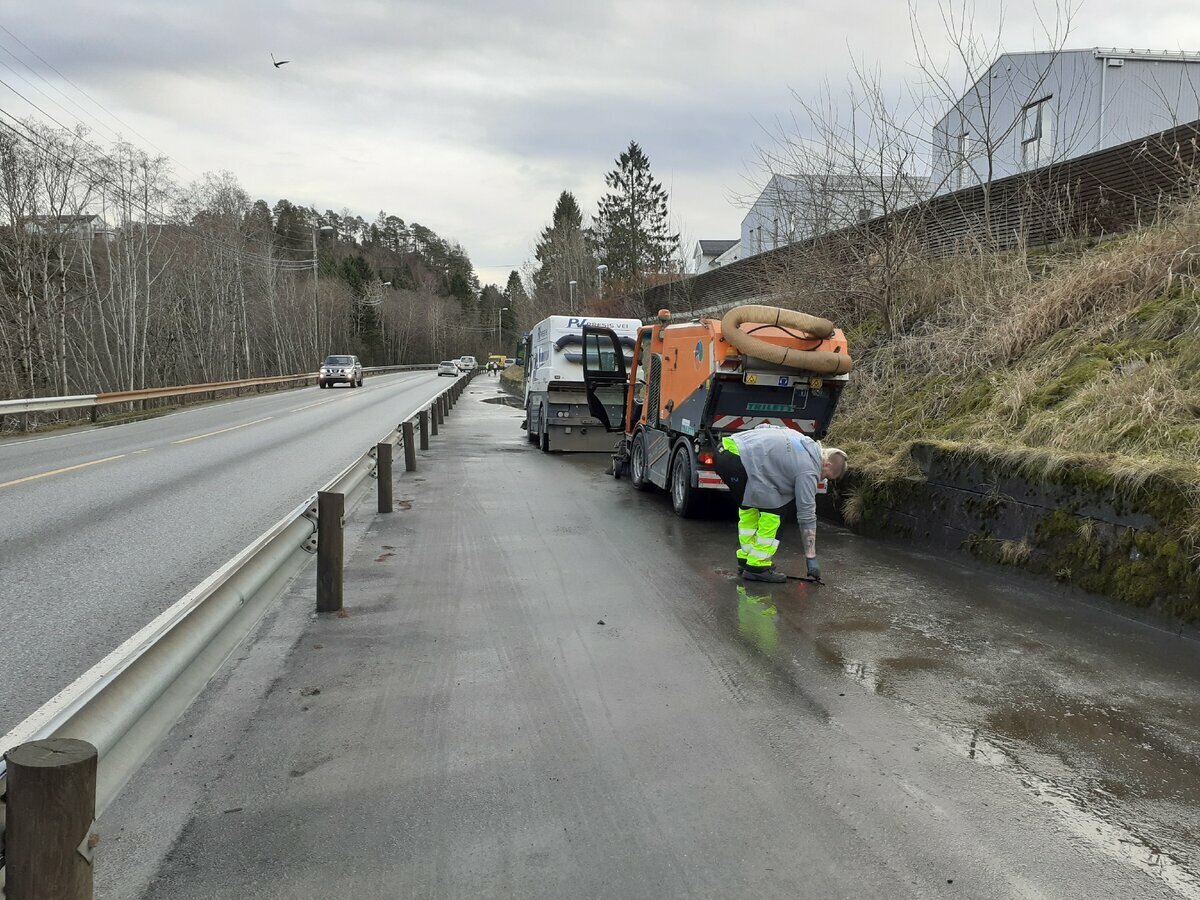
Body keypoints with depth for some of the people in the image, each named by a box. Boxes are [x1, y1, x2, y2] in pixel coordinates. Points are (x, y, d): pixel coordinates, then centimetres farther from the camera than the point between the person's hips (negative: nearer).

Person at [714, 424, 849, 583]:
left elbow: (762, 428, 27)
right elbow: (806, 514, -1)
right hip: (739, 461, -10)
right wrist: (811, 558, 4)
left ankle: (746, 560, 28)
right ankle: (757, 567, 3)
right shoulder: (809, 470, -2)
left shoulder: (806, 443, 23)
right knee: (772, 512, -1)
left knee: (749, 508, 22)